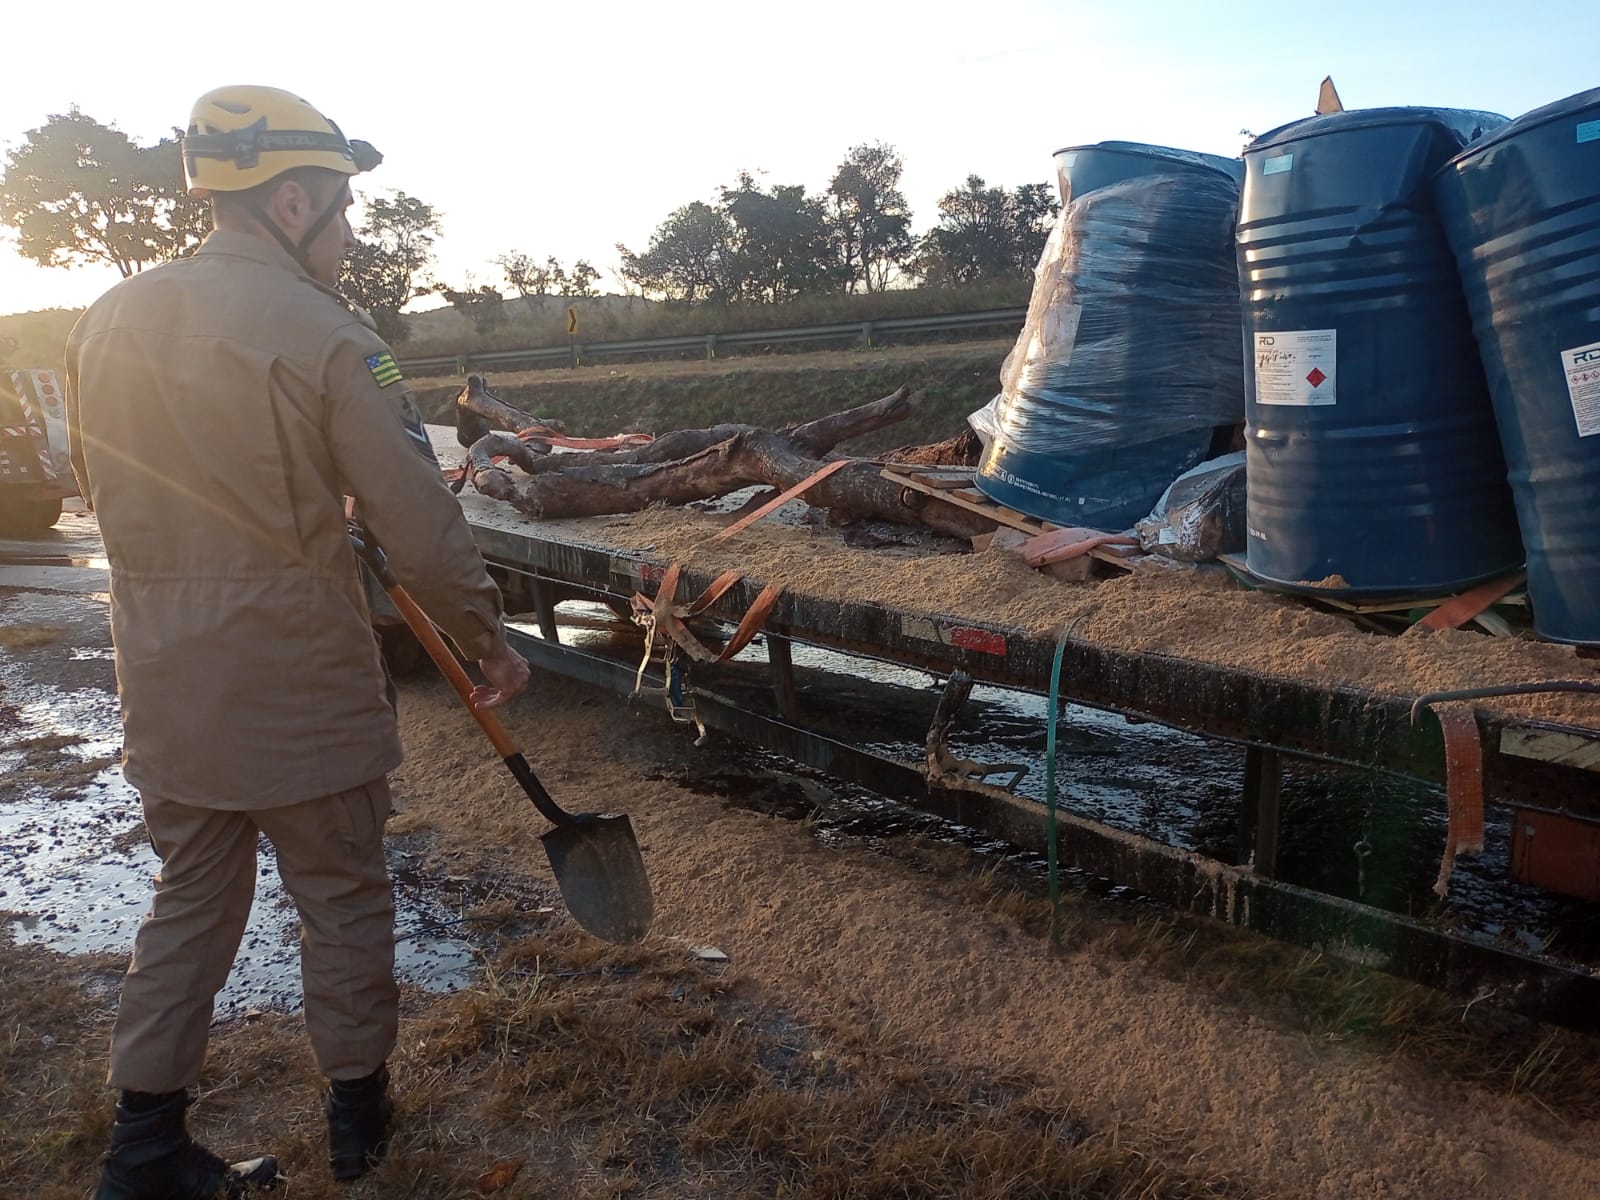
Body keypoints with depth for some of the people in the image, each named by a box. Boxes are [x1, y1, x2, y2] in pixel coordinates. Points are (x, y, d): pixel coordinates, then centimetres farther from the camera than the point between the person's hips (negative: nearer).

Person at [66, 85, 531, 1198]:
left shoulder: (108, 319, 4)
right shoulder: (324, 334, -15)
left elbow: (107, 487, 15)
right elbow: (423, 524, -17)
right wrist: (492, 643, -4)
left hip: (163, 678, 6)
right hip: (300, 677, -6)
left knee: (192, 897, 19)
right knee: (344, 898, 12)